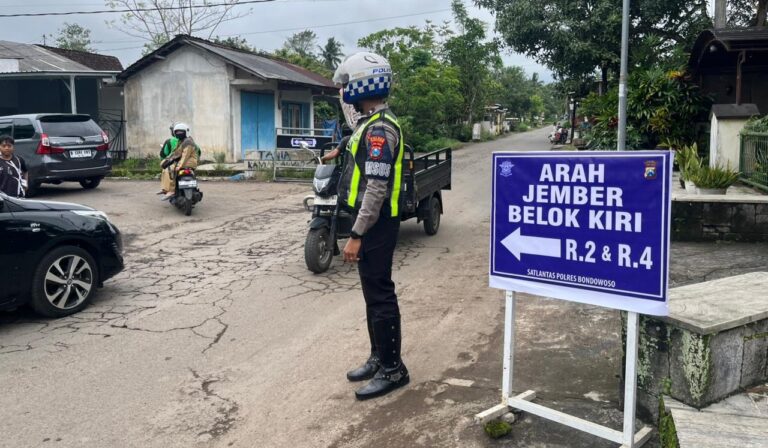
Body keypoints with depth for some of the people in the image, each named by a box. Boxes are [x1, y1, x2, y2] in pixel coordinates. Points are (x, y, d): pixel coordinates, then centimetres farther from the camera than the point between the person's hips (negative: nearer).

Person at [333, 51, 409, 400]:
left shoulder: (379, 128, -18)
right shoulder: (371, 124, 15)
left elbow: (377, 188, -24)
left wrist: (357, 235, -23)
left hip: (376, 225, -11)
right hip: (370, 222, 11)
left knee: (380, 296, -3)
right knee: (373, 293, 17)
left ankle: (393, 369, 8)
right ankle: (378, 358, 29)